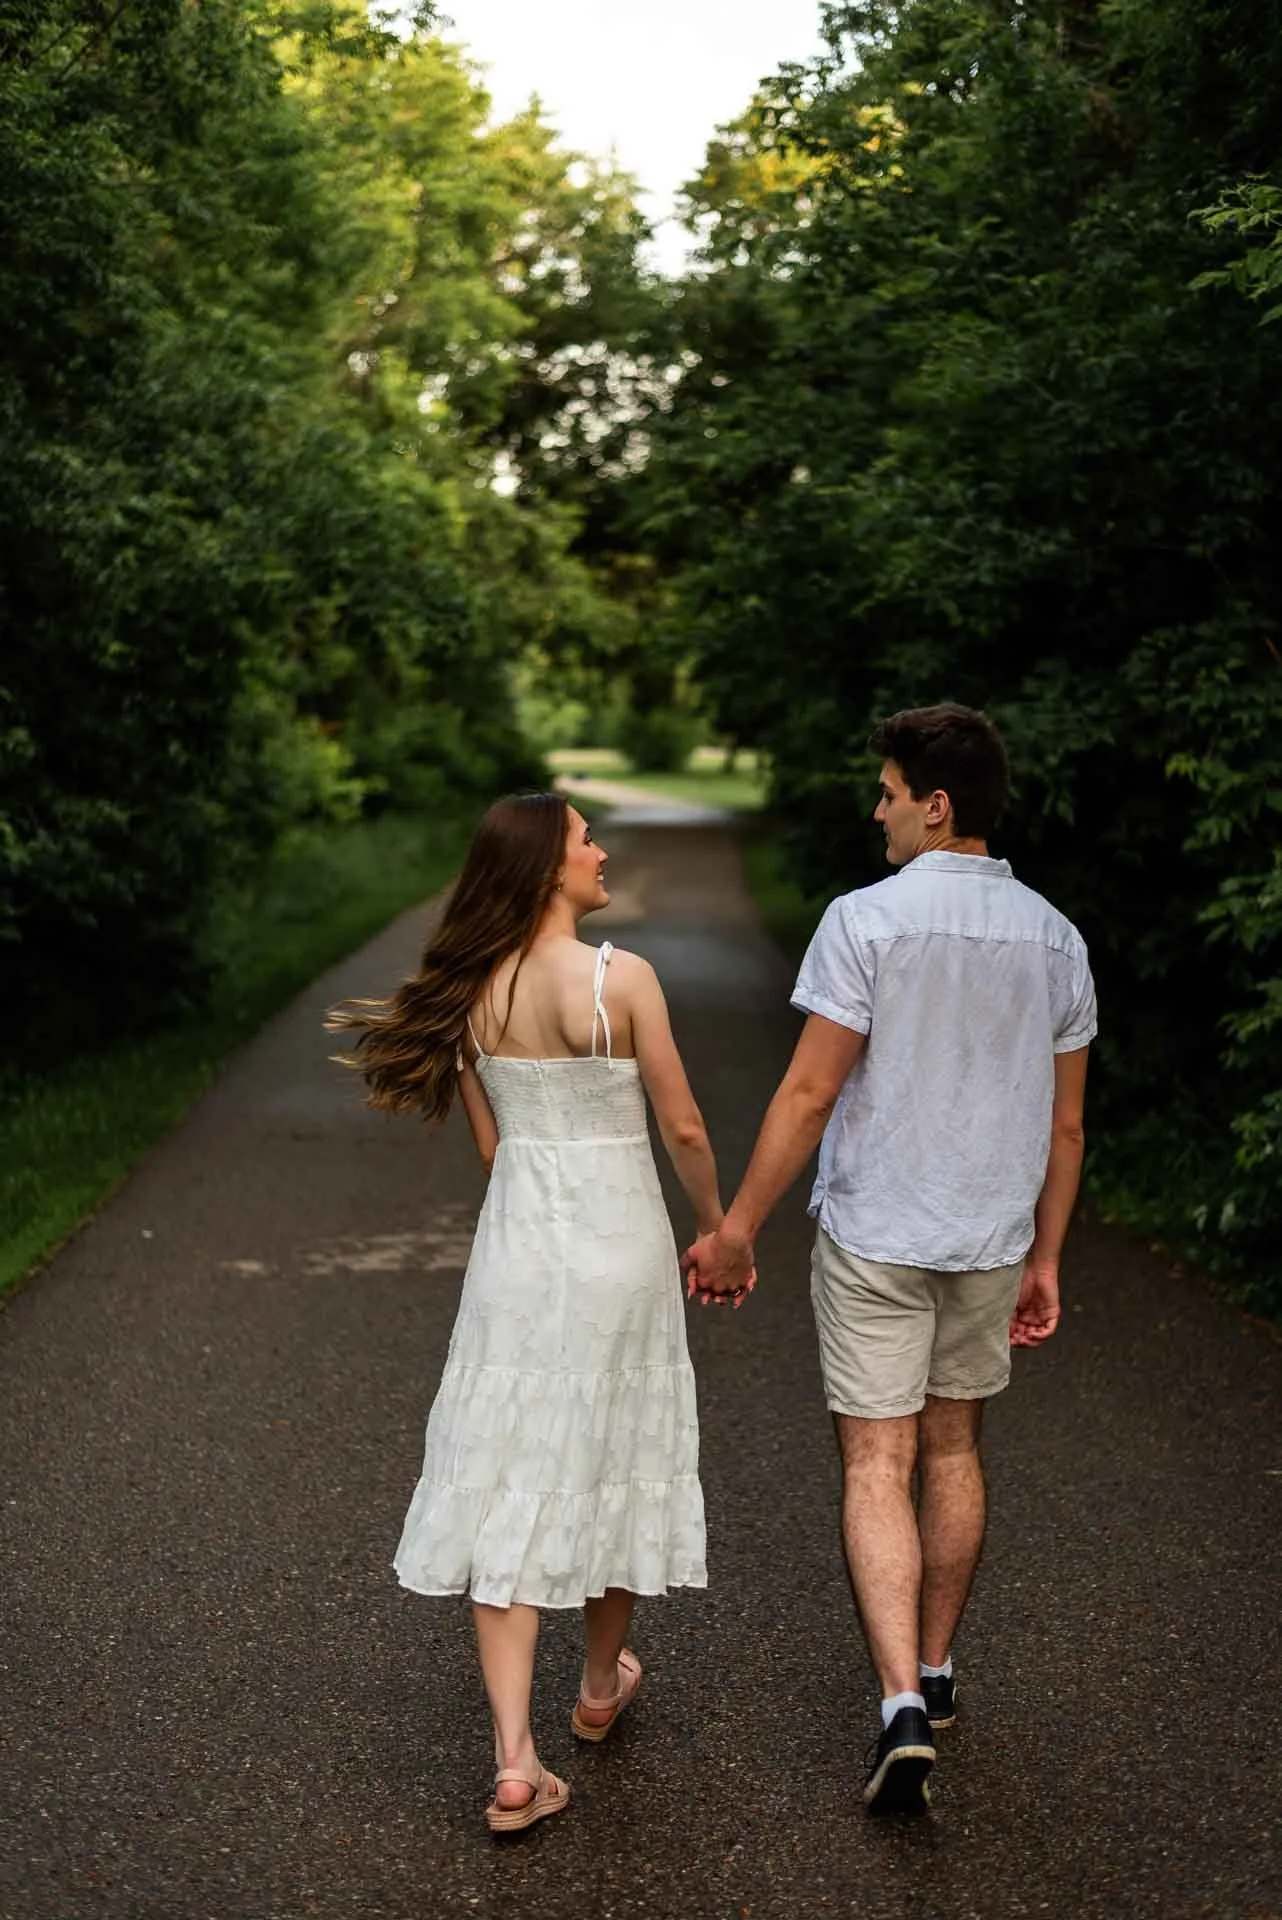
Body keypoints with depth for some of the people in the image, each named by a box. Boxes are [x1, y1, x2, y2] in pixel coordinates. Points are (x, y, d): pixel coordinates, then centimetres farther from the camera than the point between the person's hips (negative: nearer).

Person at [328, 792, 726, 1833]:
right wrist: (717, 1223, 8)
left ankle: (516, 1763, -2)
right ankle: (601, 1687, 38)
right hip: (619, 1244, -3)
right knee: (614, 1466, 17)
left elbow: (491, 1142, 8)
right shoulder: (622, 976, -13)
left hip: (518, 1244, 3)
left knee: (511, 1485, 3)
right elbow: (683, 1129, -8)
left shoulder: (472, 992, 0)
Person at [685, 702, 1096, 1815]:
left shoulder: (867, 921, -14)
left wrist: (738, 1229, -6)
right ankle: (934, 1671, 31)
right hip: (992, 1238, 5)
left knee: (877, 1467, -1)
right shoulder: (1054, 938, 2)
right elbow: (1066, 1123, 6)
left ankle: (902, 1706, -11)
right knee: (954, 1450, 18)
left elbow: (810, 1093, -14)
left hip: (873, 1234, -4)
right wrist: (1044, 1261, 15)